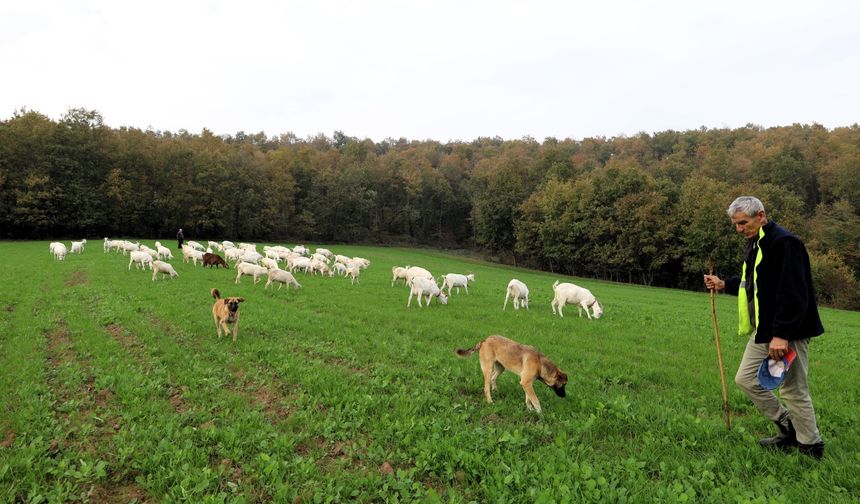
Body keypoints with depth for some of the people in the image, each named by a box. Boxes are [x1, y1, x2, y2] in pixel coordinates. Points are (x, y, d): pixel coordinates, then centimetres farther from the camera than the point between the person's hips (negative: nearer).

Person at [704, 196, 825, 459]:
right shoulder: (754, 244, 13)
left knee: (793, 390, 2)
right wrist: (724, 284, 8)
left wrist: (782, 334, -27)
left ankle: (811, 447, 22)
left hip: (787, 332, -10)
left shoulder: (785, 242, -19)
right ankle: (789, 427, 29)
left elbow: (794, 293, -25)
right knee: (745, 379, 13)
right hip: (762, 331, 10)